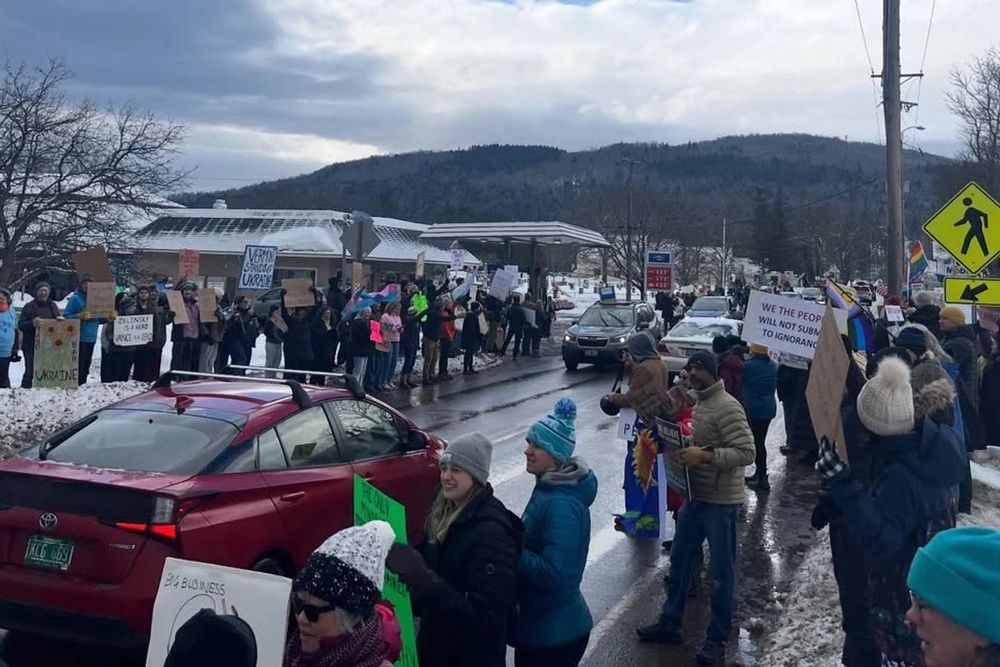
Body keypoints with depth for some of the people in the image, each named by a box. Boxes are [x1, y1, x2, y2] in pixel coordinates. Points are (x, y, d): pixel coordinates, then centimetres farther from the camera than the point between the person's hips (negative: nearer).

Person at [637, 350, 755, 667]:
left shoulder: (727, 407, -19)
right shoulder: (694, 401, 9)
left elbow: (747, 452, -23)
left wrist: (704, 456, -28)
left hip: (720, 502, -9)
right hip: (694, 496, 9)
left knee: (721, 571, 6)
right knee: (679, 561, 17)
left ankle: (717, 639, 18)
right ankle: (670, 623, 32)